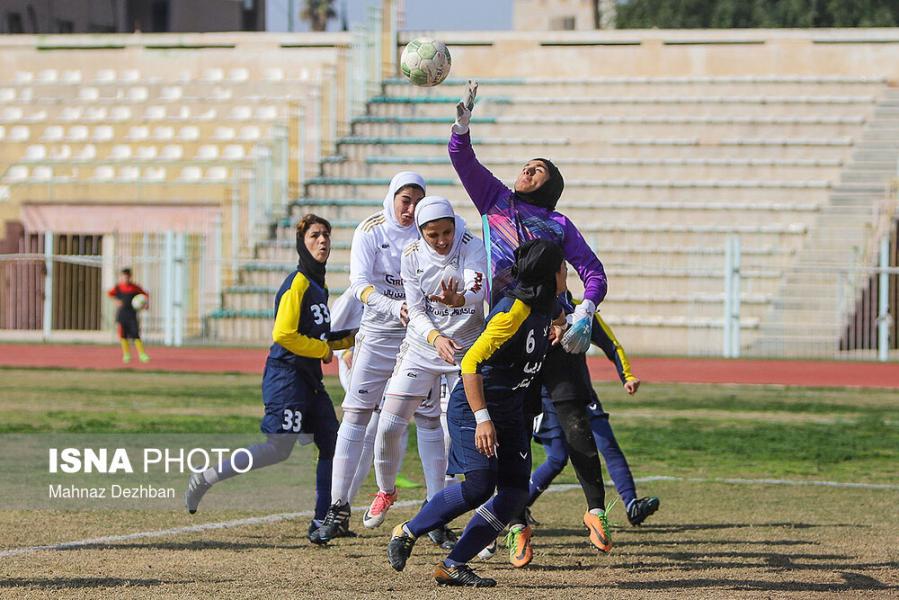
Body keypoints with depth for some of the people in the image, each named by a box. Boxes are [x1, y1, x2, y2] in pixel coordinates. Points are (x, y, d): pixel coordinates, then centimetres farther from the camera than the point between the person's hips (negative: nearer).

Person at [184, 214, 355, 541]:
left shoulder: (319, 285, 16)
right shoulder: (297, 284, -13)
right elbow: (284, 334, -22)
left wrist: (351, 337, 13)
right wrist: (323, 349, -12)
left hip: (309, 379, 9)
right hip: (286, 375, -9)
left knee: (332, 443, 5)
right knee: (279, 449, -13)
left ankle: (324, 521, 9)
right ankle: (207, 478, -2)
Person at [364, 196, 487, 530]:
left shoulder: (473, 248, -15)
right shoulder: (412, 257, -8)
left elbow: (476, 295, -32)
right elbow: (416, 312, -6)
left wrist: (456, 300, -56)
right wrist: (436, 338, -27)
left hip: (465, 350, -2)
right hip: (421, 348, 2)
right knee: (389, 425, -4)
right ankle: (386, 491, 21)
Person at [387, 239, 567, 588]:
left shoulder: (545, 306, 4)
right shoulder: (514, 311, -23)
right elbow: (471, 362, -29)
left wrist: (556, 329, 14)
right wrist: (482, 419, -33)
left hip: (511, 411, 9)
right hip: (474, 405, -9)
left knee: (516, 491, -3)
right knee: (479, 486, -19)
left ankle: (453, 566, -1)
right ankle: (406, 533, 3)